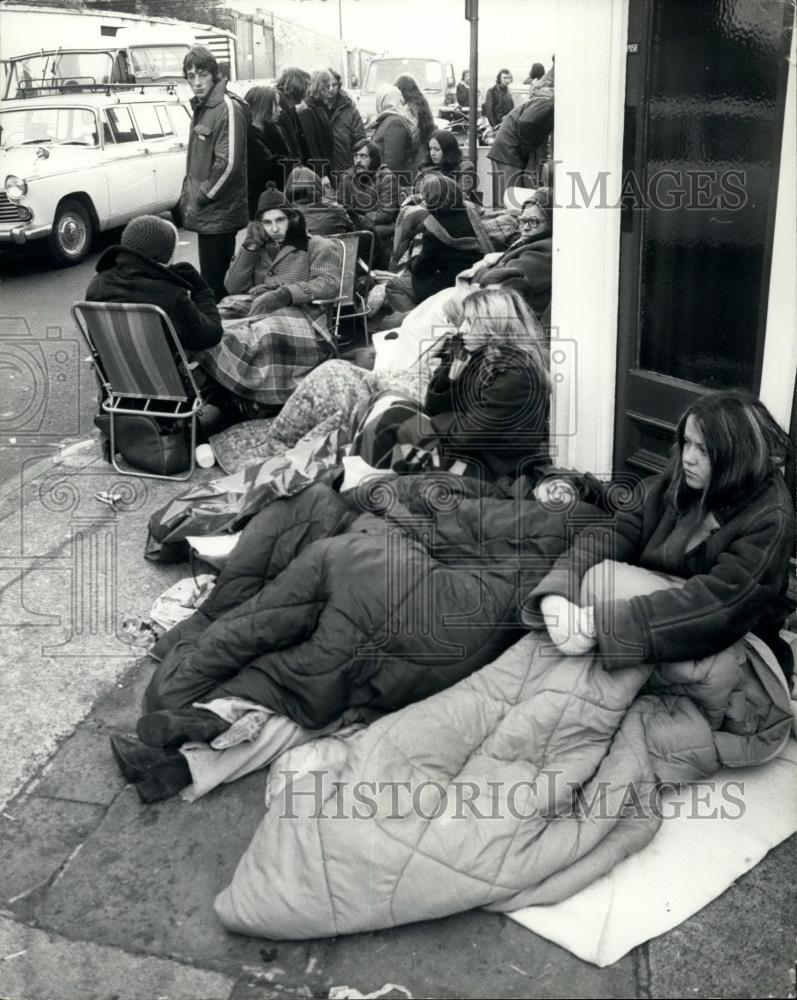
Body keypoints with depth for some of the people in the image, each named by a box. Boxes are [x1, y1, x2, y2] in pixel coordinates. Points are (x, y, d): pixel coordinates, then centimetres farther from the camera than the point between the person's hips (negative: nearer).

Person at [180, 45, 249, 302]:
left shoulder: (228, 108, -14)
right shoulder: (202, 107, 16)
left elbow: (228, 163, -21)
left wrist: (201, 199, -14)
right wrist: (189, 195, 14)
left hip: (218, 213, -9)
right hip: (206, 213, 9)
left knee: (214, 282, -5)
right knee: (214, 280, 16)